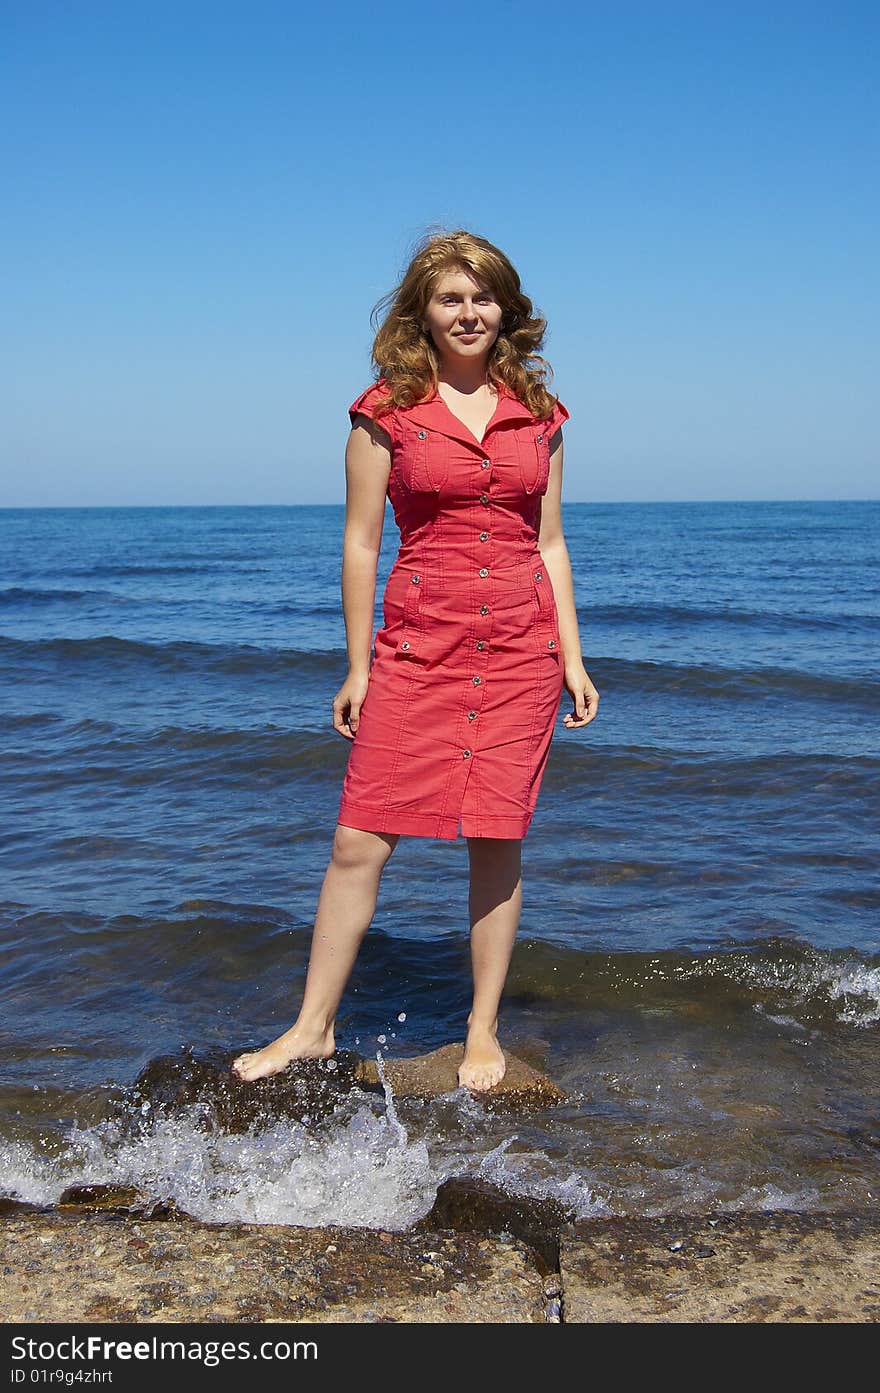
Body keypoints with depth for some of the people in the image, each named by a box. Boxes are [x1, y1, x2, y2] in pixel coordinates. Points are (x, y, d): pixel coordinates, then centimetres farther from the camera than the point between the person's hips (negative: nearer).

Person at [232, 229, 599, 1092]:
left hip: (522, 648, 2)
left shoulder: (538, 414, 9)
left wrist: (573, 659, 8)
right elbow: (360, 544, 2)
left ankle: (483, 1032, 19)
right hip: (419, 647, -2)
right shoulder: (387, 412, 2)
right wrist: (358, 668, 1)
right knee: (359, 840, -1)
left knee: (499, 841, 5)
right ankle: (312, 1028, 13)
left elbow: (549, 544, 12)